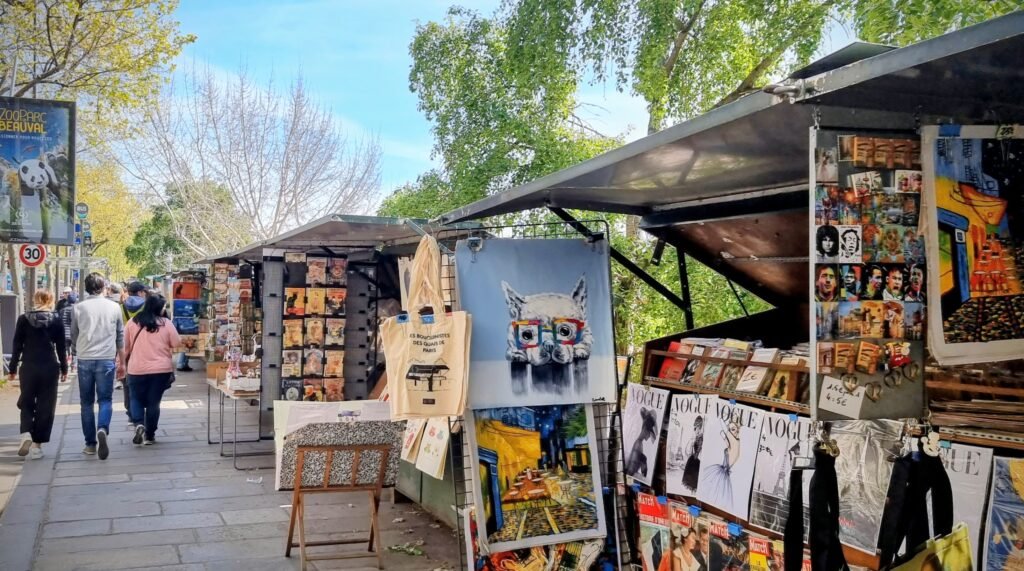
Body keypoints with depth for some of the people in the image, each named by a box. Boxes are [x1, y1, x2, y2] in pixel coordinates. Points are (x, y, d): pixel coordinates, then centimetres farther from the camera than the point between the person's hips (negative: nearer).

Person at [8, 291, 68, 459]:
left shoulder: (24, 319, -2)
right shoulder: (56, 320, -2)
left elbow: (17, 346, 0)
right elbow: (61, 347, 1)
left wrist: (13, 368, 8)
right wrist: (64, 369, 10)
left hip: (28, 368, 0)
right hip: (50, 368, 0)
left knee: (26, 403, 14)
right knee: (45, 406, 6)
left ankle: (26, 434, -9)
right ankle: (37, 444, 4)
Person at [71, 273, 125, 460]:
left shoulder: (79, 307, 1)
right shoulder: (114, 307, 3)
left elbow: (73, 335, 9)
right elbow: (120, 336, 8)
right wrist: (121, 362, 18)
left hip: (85, 359, 1)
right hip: (107, 360, 0)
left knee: (87, 402, 11)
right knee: (105, 399, 5)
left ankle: (90, 443, 13)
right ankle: (102, 429, -23)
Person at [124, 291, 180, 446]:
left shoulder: (133, 322, -2)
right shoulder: (166, 323, -7)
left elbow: (126, 347, 7)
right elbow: (175, 346, -1)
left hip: (137, 369, 1)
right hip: (161, 369, -1)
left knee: (137, 399, 18)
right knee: (154, 402, 9)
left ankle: (139, 424, -5)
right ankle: (150, 435, 13)